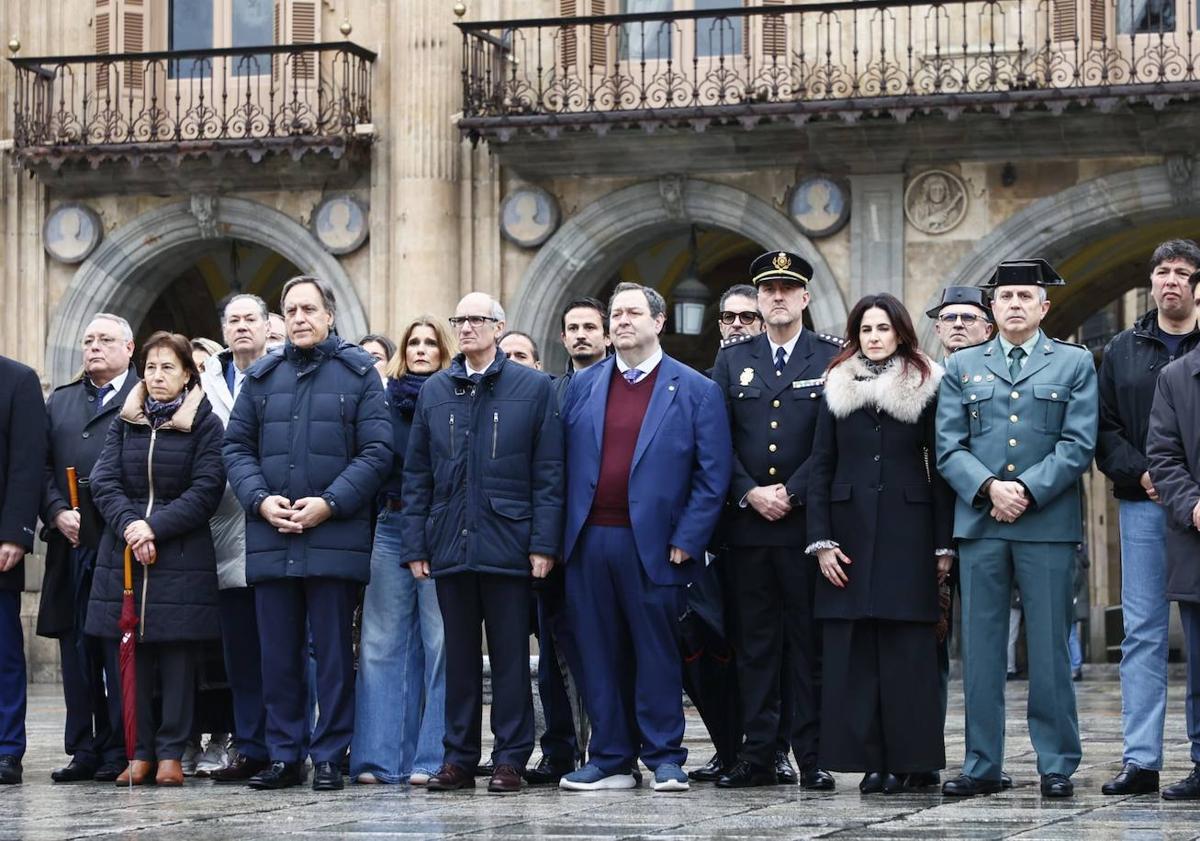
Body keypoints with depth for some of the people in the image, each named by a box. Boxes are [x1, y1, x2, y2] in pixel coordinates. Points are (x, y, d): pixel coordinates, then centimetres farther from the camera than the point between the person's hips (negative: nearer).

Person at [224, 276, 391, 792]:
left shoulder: (358, 372, 3)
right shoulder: (262, 376, 13)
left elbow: (376, 451, -3)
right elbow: (237, 446, 12)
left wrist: (329, 503, -13)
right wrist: (260, 500, -6)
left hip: (335, 535, -3)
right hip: (270, 538, 3)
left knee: (333, 652, 1)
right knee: (278, 654, 7)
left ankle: (329, 757, 7)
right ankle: (284, 757, 14)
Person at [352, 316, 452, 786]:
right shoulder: (385, 402, 13)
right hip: (391, 526, 3)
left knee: (440, 641, -5)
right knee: (382, 642, 2)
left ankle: (432, 757, -1)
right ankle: (378, 758, 5)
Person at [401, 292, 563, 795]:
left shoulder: (533, 388, 2)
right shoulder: (433, 391, 12)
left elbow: (548, 474, -1)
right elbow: (417, 475, 12)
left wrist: (543, 543, -8)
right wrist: (415, 546, 4)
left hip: (508, 544, -3)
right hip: (450, 545, 3)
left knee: (510, 656, 2)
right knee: (459, 655, 8)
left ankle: (510, 759, 7)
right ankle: (459, 757, 14)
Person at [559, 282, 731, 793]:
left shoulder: (695, 390, 3)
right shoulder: (582, 386, 13)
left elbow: (712, 476, -1)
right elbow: (564, 464, 11)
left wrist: (686, 541, -8)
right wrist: (561, 536, 2)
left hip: (652, 545, -3)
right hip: (589, 542, 3)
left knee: (657, 653, 1)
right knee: (600, 655, 5)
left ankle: (665, 760, 8)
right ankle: (610, 761, 12)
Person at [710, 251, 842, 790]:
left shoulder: (833, 358, 4)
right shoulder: (732, 360, 12)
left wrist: (791, 494, -10)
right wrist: (750, 493, -7)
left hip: (808, 520, -2)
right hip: (746, 523, 2)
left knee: (810, 640, 0)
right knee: (754, 641, 5)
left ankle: (812, 756, 4)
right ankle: (758, 755, 9)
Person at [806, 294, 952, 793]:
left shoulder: (925, 387, 4)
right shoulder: (837, 388, 10)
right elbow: (821, 467, 7)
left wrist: (944, 544, -4)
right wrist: (821, 540, -2)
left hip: (907, 531, -2)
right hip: (851, 527, 2)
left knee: (906, 648, -2)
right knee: (852, 648, 0)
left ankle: (907, 760, 4)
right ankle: (869, 759, 4)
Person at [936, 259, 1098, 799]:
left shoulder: (1075, 364, 9)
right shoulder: (962, 367, 13)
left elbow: (1078, 446, -1)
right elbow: (949, 448, 6)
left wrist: (1026, 490, -11)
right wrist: (990, 487, -11)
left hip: (1048, 524, -2)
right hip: (979, 525, 2)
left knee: (1049, 648, 0)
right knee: (980, 648, 2)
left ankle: (1057, 765, 7)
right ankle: (982, 765, 8)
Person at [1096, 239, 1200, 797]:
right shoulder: (1123, 351, 13)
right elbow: (1105, 429, 9)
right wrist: (1141, 474, -7)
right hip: (1142, 505, 2)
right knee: (1143, 632, 2)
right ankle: (1140, 760, 2)